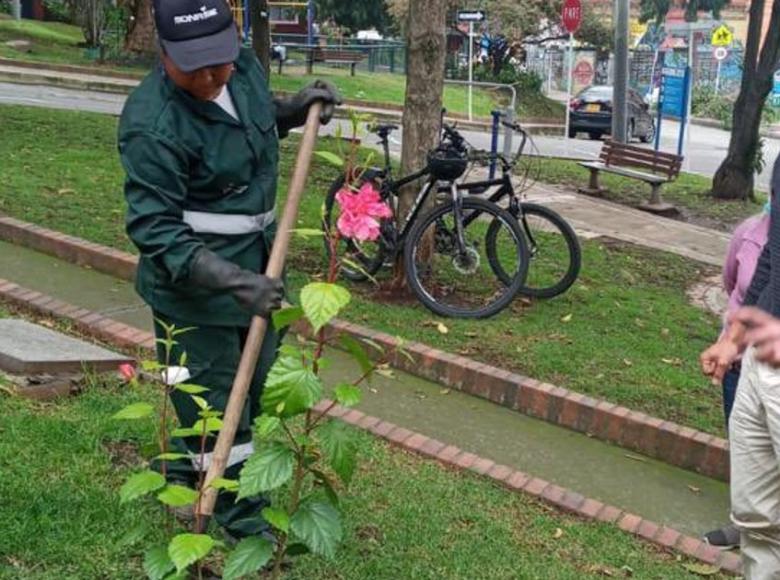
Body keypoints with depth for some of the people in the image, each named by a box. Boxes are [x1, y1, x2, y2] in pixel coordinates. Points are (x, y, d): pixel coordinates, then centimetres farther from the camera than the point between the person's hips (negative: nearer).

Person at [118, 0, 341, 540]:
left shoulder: (245, 65, -3)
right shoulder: (152, 125, -27)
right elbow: (155, 229, -26)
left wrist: (295, 109, 1)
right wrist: (234, 282, -35)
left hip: (258, 263, 9)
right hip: (193, 279, -8)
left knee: (255, 385, 21)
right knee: (213, 400, 3)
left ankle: (182, 477, 44)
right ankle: (244, 523, 22)